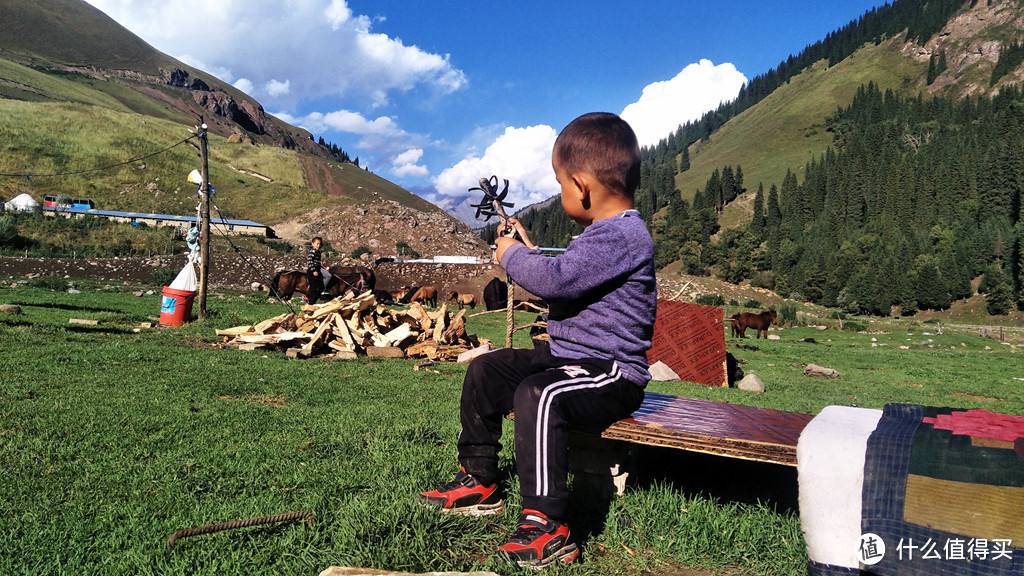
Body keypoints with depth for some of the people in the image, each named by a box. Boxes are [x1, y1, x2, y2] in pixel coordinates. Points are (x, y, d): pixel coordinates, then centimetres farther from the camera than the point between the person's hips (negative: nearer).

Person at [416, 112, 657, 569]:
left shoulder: (623, 235, -20)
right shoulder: (603, 232, 15)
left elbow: (556, 279, -29)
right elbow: (564, 283, 30)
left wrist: (512, 256, -10)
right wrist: (527, 250, 22)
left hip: (611, 373, -11)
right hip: (566, 356, 11)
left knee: (538, 394, -38)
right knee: (485, 370, 13)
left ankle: (547, 529, -31)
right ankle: (479, 483, 21)